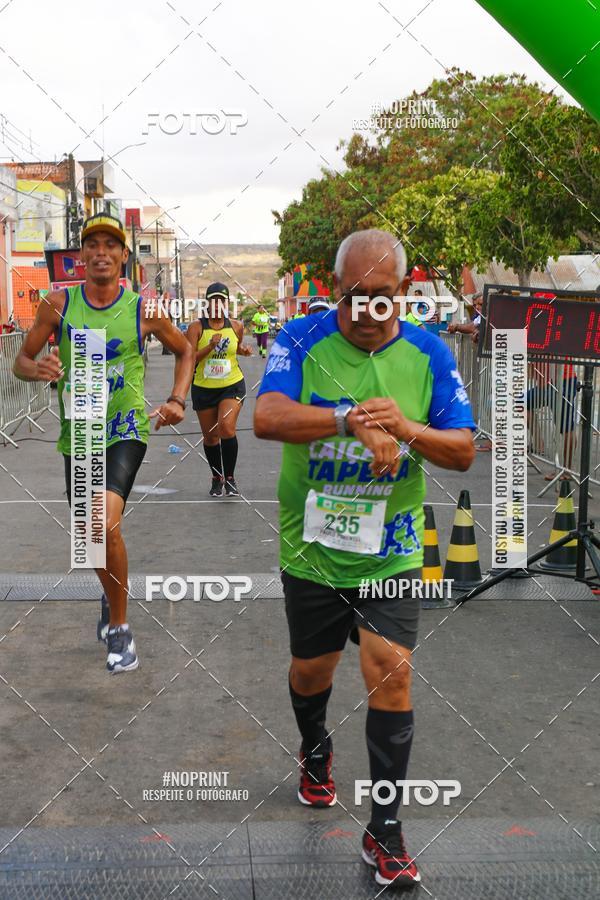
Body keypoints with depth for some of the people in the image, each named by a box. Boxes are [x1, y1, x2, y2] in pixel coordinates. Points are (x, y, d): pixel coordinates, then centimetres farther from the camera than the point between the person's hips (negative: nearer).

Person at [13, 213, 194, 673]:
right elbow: (21, 361, 3)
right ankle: (112, 597, 50)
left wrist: (177, 400, -1)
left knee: (106, 524, -26)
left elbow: (184, 350, 12)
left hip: (126, 431, -3)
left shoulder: (144, 310, -6)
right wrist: (38, 369, -20)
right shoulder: (58, 303, -3)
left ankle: (119, 627, -6)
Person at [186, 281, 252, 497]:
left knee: (227, 428, -20)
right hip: (204, 389, 0)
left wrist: (244, 350, -1)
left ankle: (230, 478, -3)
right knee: (210, 436, 9)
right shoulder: (197, 328, -7)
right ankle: (217, 478, 31)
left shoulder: (236, 326, 1)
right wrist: (210, 346, -26)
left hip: (232, 385, 0)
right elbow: (189, 359, -15)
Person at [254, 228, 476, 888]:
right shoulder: (303, 340, -8)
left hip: (390, 552, 0)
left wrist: (406, 429, -22)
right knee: (312, 668, 16)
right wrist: (353, 419, -36)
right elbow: (267, 418, -25)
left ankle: (385, 831, 8)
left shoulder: (428, 353, -3)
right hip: (311, 548, 0)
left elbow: (464, 452, -3)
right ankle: (314, 752, 51)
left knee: (390, 670, -7)